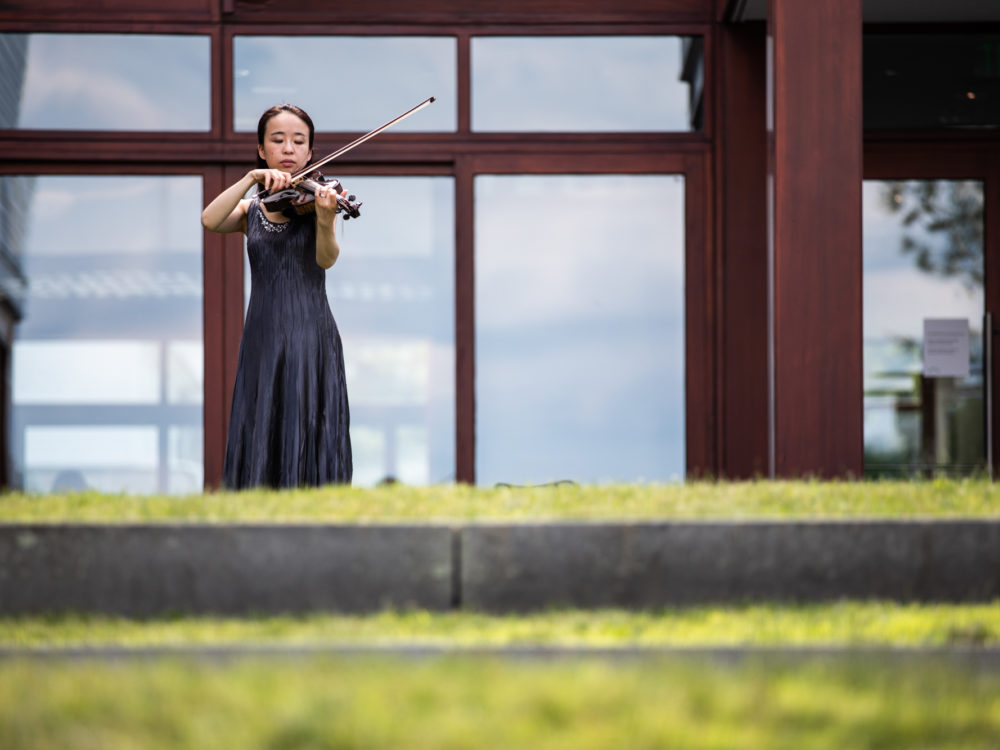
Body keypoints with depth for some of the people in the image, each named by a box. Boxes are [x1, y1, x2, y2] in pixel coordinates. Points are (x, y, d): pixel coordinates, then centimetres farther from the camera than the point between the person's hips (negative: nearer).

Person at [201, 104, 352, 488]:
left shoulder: (315, 199, 4)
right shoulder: (251, 209, 12)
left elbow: (326, 258, -14)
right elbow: (210, 220, -8)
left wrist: (325, 220, -35)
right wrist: (252, 178, -17)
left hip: (311, 340, -2)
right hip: (262, 340, 2)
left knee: (311, 449, -7)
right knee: (260, 451, -2)